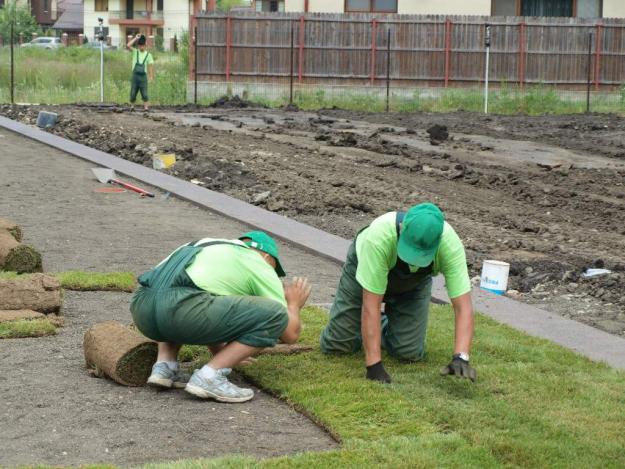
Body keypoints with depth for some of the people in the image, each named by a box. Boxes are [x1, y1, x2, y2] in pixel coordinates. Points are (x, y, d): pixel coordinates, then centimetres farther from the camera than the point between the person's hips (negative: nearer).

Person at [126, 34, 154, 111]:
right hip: (135, 75, 1)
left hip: (143, 76, -1)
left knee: (144, 93, -7)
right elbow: (128, 45, -6)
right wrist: (136, 38, -5)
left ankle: (146, 107, -7)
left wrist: (151, 76, -11)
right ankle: (132, 106, 17)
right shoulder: (135, 52, 8)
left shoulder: (148, 55, 6)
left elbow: (151, 65, 1)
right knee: (133, 93, 3)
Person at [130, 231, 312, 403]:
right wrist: (293, 304, 40)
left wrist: (221, 353, 67)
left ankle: (165, 366, 18)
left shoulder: (208, 248, 40)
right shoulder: (261, 266, 20)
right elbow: (290, 333, 19)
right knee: (276, 316, 3)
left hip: (142, 307, 7)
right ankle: (210, 376, -3)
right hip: (180, 310, -7)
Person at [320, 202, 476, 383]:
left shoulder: (451, 244, -38)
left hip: (413, 284, 2)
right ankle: (368, 328, 25)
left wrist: (460, 357, -50)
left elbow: (463, 306, -36)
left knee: (409, 352, -12)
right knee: (335, 345, -7)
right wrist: (374, 364, -42)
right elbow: (371, 304, -40)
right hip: (363, 270, -2)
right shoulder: (378, 236, -44)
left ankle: (386, 328, 21)